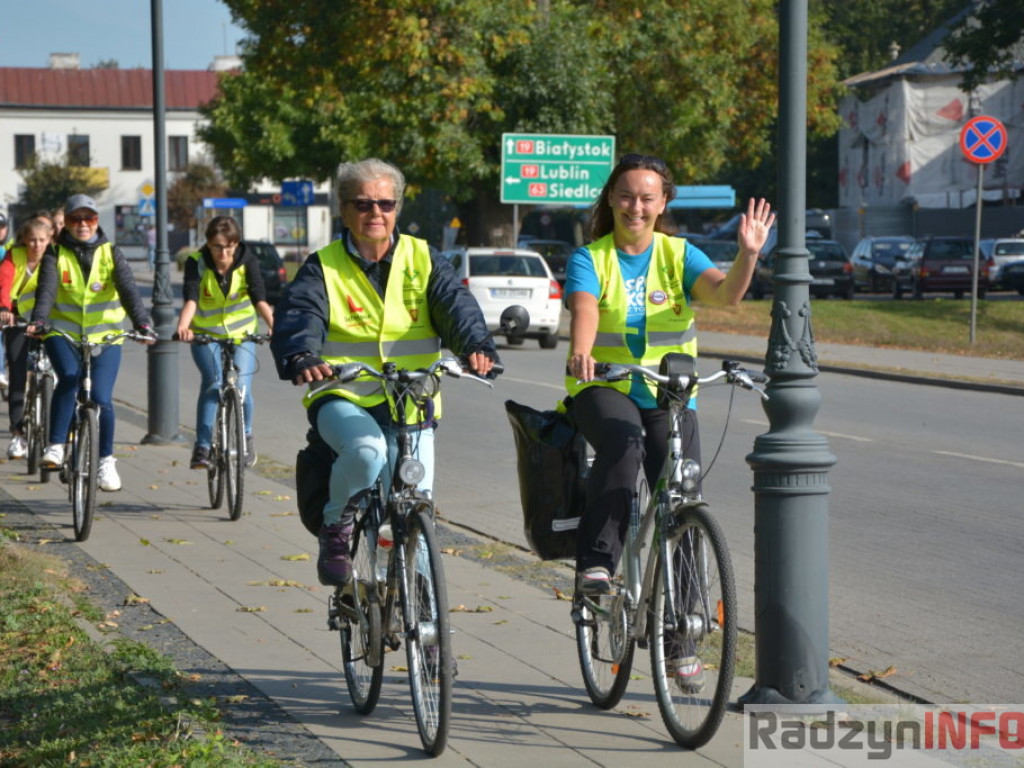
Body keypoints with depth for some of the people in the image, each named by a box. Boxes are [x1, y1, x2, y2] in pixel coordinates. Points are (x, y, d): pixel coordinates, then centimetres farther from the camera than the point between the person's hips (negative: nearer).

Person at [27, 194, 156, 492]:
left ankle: (106, 460, 10)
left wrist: (142, 323, -31)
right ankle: (55, 447, -20)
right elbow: (46, 289, -16)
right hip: (62, 333, -1)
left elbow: (129, 289, -13)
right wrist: (38, 321, -36)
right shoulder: (56, 254, 0)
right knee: (69, 378, -29)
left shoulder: (111, 253, 1)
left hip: (105, 336, 1)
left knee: (101, 398, -9)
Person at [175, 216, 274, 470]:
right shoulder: (196, 262, -16)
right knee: (214, 382, -24)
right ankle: (202, 445, -15)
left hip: (241, 333, 1)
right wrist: (183, 326, -50)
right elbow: (191, 299, -30)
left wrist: (273, 326, -42)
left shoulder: (247, 260, -13)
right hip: (205, 334, -1)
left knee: (241, 388, -13)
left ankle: (245, 435, 17)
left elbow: (259, 298, -24)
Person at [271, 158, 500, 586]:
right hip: (342, 399, -2)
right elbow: (296, 318, -15)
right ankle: (335, 527, -6)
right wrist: (301, 359, -38)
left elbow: (456, 306, -9)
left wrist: (477, 346, -31)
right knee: (366, 451, -34)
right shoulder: (323, 268, 2)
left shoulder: (423, 261, 8)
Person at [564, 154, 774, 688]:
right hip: (602, 388, -2)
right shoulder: (589, 259, -2)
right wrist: (580, 351, -44)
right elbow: (584, 310, -23)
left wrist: (748, 254, -36)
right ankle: (596, 561, -26)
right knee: (622, 444, -37)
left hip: (669, 397, 2)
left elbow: (725, 293, -16)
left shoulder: (679, 255, 2)